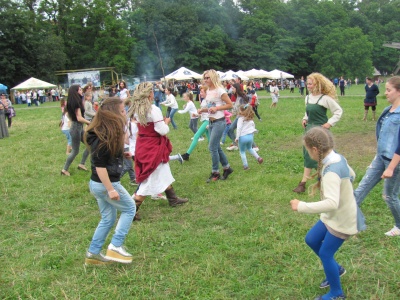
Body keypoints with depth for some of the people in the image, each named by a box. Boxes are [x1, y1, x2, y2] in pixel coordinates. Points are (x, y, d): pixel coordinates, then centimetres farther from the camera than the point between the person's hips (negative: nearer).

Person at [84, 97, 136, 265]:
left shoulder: (108, 133, 8)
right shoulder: (103, 137, -22)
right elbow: (99, 165, -25)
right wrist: (110, 189, -24)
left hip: (97, 184, 9)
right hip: (105, 184, -9)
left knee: (108, 218, 18)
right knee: (129, 209, 7)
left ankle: (93, 254, 25)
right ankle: (115, 247, 7)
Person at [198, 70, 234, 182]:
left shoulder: (220, 91, -14)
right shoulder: (208, 91, 9)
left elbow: (230, 105, -12)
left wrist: (216, 108, -20)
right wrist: (203, 109, 1)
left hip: (219, 122, -8)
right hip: (211, 122, 8)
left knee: (212, 147, -6)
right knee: (217, 147, 13)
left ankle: (215, 172, 8)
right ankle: (227, 168, 28)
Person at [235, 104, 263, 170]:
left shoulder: (241, 119, -11)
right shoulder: (250, 119, 10)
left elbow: (239, 128, -15)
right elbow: (253, 126, 20)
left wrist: (237, 137, -12)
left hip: (243, 137, -6)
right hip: (250, 136, 6)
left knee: (242, 151, 9)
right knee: (250, 148, 30)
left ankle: (245, 166, 7)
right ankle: (258, 158, 16)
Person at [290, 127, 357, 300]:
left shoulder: (331, 172, -34)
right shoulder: (338, 158, -5)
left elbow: (331, 203, -43)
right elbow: (351, 175, 14)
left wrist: (302, 206, -40)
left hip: (342, 220, -9)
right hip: (334, 216, 9)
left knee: (325, 253, 5)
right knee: (311, 240, 18)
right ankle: (336, 269, 40)